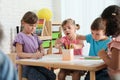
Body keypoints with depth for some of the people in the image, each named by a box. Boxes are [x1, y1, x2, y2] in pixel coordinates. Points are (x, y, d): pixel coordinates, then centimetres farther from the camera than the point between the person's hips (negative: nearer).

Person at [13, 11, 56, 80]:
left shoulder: (35, 37, 15)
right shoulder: (20, 36, -5)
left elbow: (42, 49, 17)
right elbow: (19, 54, -13)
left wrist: (41, 53, -8)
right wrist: (32, 55, -27)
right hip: (24, 66, -6)